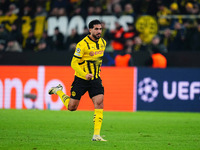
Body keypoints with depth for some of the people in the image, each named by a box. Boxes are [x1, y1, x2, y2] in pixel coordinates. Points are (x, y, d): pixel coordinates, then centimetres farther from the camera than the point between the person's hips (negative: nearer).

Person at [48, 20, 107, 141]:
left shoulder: (103, 42, 3)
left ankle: (96, 135, -13)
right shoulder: (83, 44, -17)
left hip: (95, 79, 4)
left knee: (99, 103, -14)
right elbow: (74, 63, -17)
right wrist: (85, 74, -30)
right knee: (72, 107, 5)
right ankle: (58, 91, 34)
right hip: (81, 79, -4)